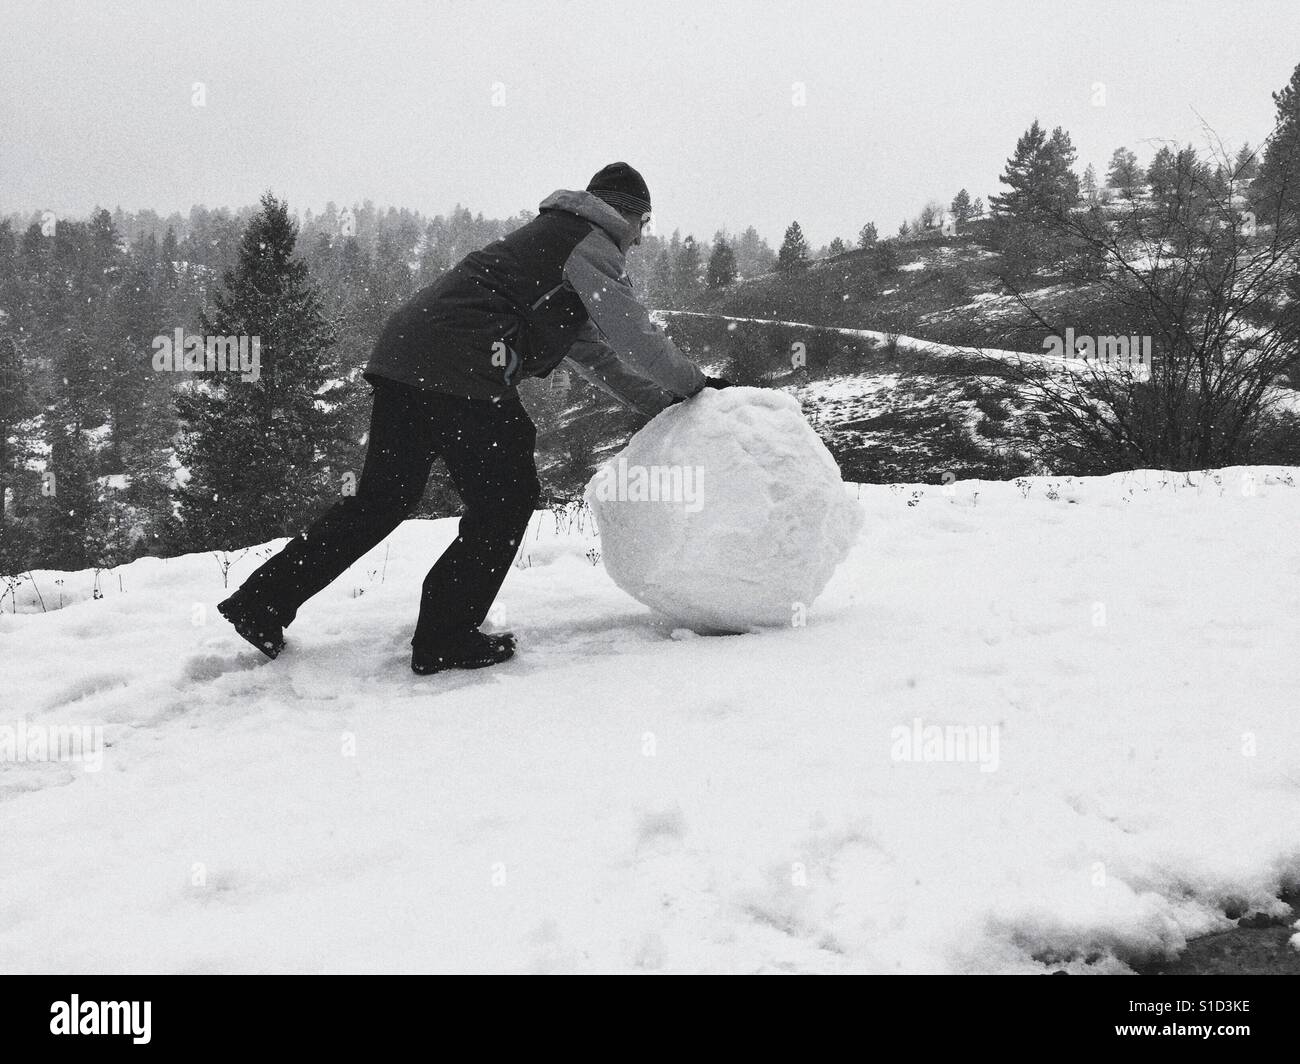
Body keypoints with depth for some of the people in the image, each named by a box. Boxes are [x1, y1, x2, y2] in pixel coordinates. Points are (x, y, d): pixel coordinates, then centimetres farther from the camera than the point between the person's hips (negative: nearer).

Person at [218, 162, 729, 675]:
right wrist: (692, 383, 16)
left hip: (403, 351, 9)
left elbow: (593, 350, 36)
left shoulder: (551, 236, 33)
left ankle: (261, 603, 13)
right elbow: (634, 335, 1)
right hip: (461, 368, -9)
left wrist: (661, 401, 34)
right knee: (507, 498, 3)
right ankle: (444, 641, 4)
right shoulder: (590, 242, 3)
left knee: (383, 497, 14)